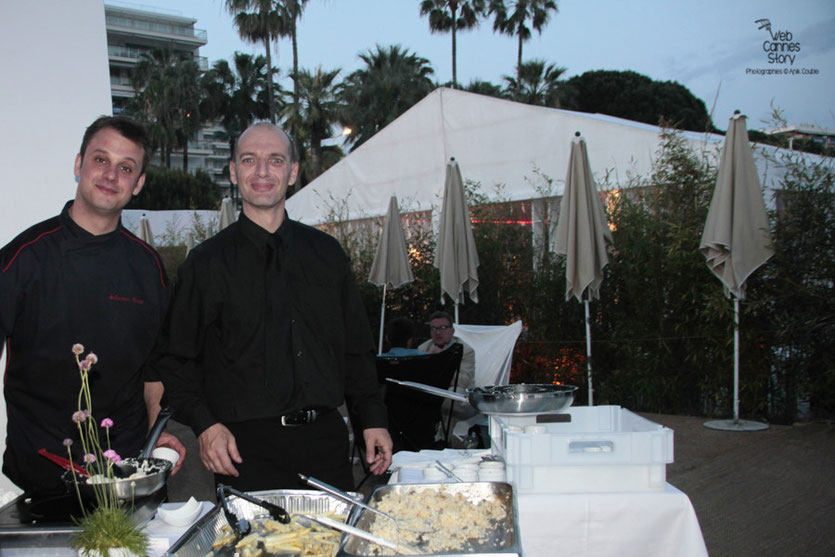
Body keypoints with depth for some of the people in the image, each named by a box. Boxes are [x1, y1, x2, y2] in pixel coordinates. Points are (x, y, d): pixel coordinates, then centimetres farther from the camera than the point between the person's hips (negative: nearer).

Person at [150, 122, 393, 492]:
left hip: (326, 439, 3)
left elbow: (356, 348, 14)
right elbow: (174, 358, 2)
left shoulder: (325, 252, 10)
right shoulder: (206, 263, 1)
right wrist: (204, 425, -10)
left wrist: (373, 420, 9)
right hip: (248, 447, -2)